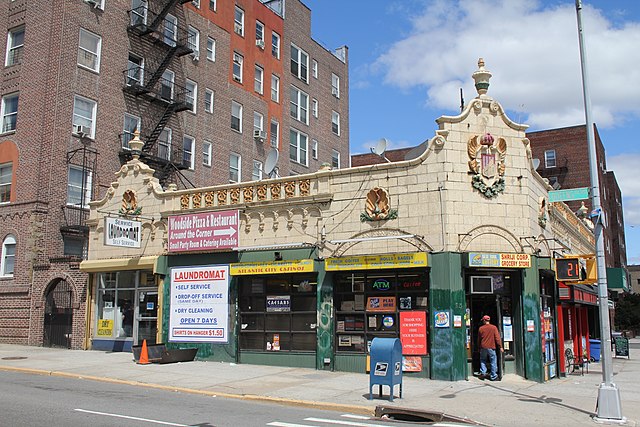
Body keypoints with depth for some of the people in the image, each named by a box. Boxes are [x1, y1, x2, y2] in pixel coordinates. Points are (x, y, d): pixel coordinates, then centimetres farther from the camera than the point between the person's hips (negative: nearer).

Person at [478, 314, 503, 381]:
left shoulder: (481, 328, 1)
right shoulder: (494, 327, -4)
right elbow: (497, 337, -8)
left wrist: (479, 347, 21)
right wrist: (500, 346, -5)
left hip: (483, 347, 2)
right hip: (491, 347, -2)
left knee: (483, 360, 18)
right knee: (493, 362, 5)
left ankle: (483, 372, 7)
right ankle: (493, 376, 5)